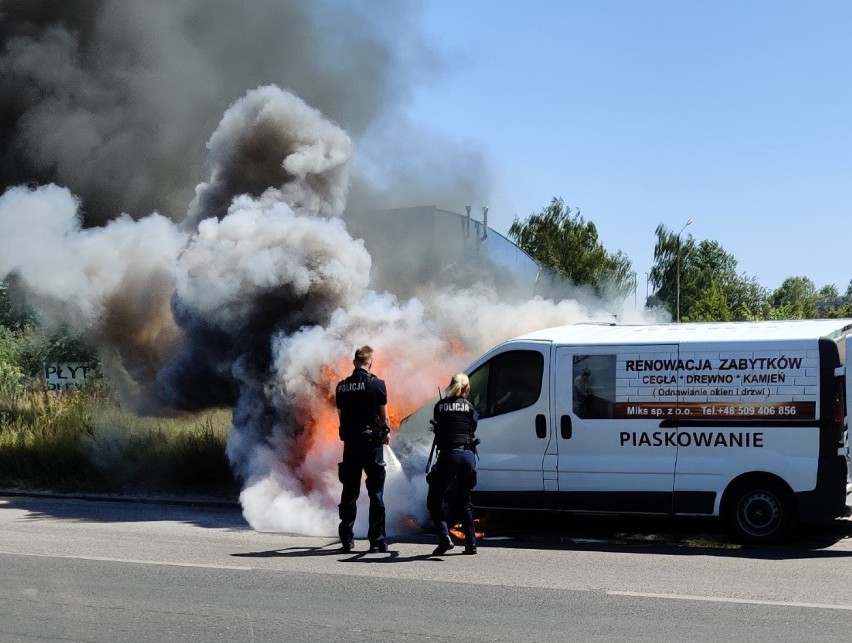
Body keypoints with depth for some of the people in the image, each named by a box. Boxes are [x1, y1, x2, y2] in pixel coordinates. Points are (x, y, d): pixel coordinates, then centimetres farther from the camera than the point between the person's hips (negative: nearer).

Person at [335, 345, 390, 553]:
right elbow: (383, 415, -1)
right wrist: (386, 433, 16)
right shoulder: (377, 384, -8)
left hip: (350, 442, 4)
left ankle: (346, 539, 12)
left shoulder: (341, 387, 5)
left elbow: (341, 415, 8)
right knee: (376, 493, 2)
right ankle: (377, 540, -1)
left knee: (349, 491, 11)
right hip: (372, 442, -4)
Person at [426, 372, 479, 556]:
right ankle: (471, 543, 14)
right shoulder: (469, 406, 7)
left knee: (435, 500, 5)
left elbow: (438, 429, 14)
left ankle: (444, 537, -13)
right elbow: (473, 428, 11)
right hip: (468, 455, 3)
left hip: (448, 455, -3)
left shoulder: (440, 406, 5)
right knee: (464, 501, 17)